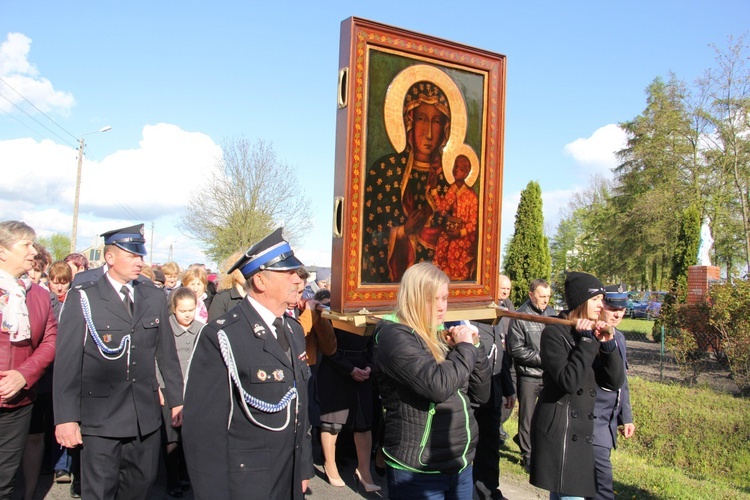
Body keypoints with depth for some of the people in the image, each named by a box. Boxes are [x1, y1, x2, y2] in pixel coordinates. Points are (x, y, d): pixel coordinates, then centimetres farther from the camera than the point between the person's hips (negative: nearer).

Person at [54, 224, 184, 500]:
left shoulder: (155, 297, 7)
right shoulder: (82, 298, -4)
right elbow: (67, 362, -6)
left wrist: (177, 399, 10)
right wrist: (65, 417, -9)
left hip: (146, 415, 4)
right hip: (100, 417, -3)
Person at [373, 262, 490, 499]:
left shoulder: (439, 336, 9)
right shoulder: (394, 337, -15)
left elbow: (480, 395, 11)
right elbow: (438, 385, -30)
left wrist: (475, 347, -2)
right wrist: (466, 348, -15)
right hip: (418, 472, -7)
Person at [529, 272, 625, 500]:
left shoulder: (593, 333, 10)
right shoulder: (554, 333, -12)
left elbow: (615, 382, 4)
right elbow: (569, 381, -24)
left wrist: (608, 343, -9)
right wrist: (587, 341, -18)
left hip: (581, 430, 7)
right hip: (559, 429, -7)